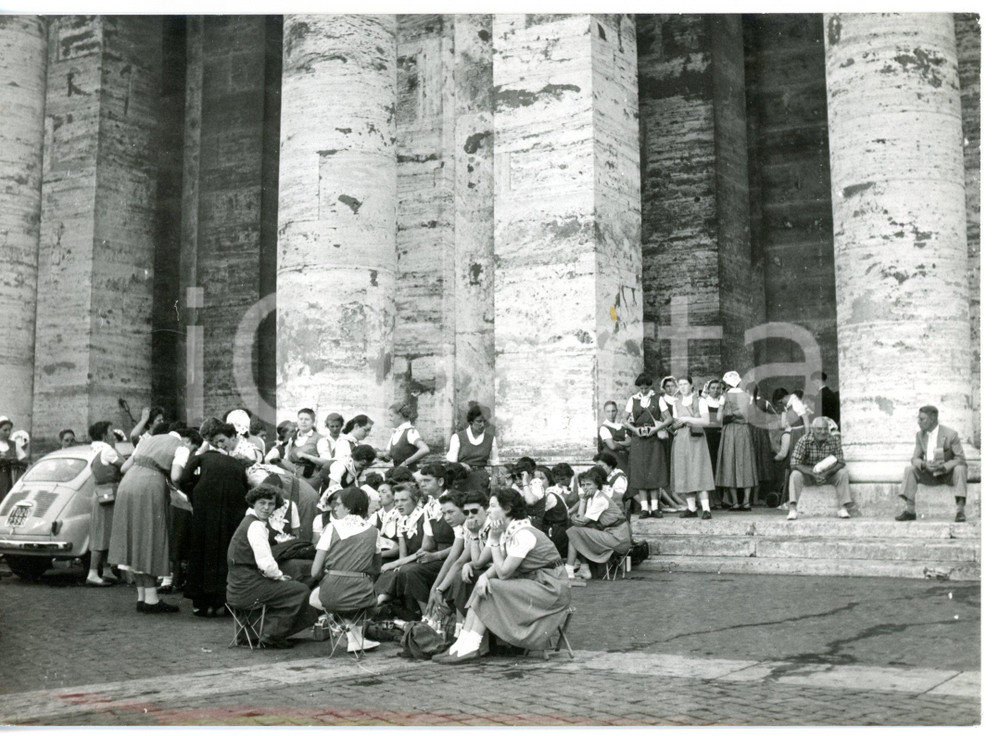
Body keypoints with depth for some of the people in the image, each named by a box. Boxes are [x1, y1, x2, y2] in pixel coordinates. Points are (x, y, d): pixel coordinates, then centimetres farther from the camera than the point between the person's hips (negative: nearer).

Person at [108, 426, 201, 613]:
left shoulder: (149, 440, 25)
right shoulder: (181, 448, 2)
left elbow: (124, 467, 19)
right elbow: (175, 477, -14)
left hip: (127, 486, 7)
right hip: (149, 489, -7)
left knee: (137, 542, 11)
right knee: (150, 542, -1)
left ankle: (142, 597, 15)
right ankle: (151, 599, 0)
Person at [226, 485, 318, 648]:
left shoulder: (248, 521, 17)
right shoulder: (256, 526, -15)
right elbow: (266, 565, -21)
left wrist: (278, 575, 10)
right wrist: (280, 576, -4)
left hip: (238, 587, 10)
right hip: (247, 589, -10)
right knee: (301, 590, -6)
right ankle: (271, 638, -2)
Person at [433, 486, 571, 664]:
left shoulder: (523, 534, -21)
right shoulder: (508, 531, 8)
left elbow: (503, 572, -20)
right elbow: (499, 566, 6)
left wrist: (494, 540, -15)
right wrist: (484, 576, -15)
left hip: (550, 588, -9)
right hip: (531, 583, 9)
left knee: (490, 590, -19)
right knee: (483, 585, -4)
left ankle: (471, 647, -16)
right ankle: (461, 644, -10)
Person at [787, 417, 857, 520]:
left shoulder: (834, 440, -14)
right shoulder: (804, 441, -20)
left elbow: (840, 463, -15)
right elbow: (795, 464, -24)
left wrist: (826, 472, -33)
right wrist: (813, 472, -37)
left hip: (827, 476, 2)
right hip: (808, 476, -1)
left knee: (842, 473, -23)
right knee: (795, 475, -30)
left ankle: (843, 508, -20)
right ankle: (792, 509, -33)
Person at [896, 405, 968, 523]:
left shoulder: (950, 434, -15)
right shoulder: (920, 435, 0)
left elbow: (960, 458, -17)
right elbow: (915, 458, 1)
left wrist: (943, 467, -33)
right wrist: (923, 465, -24)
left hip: (948, 473, -4)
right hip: (930, 475, 4)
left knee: (960, 469, -35)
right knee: (909, 469, -17)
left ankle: (960, 511, -38)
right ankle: (910, 511, -20)